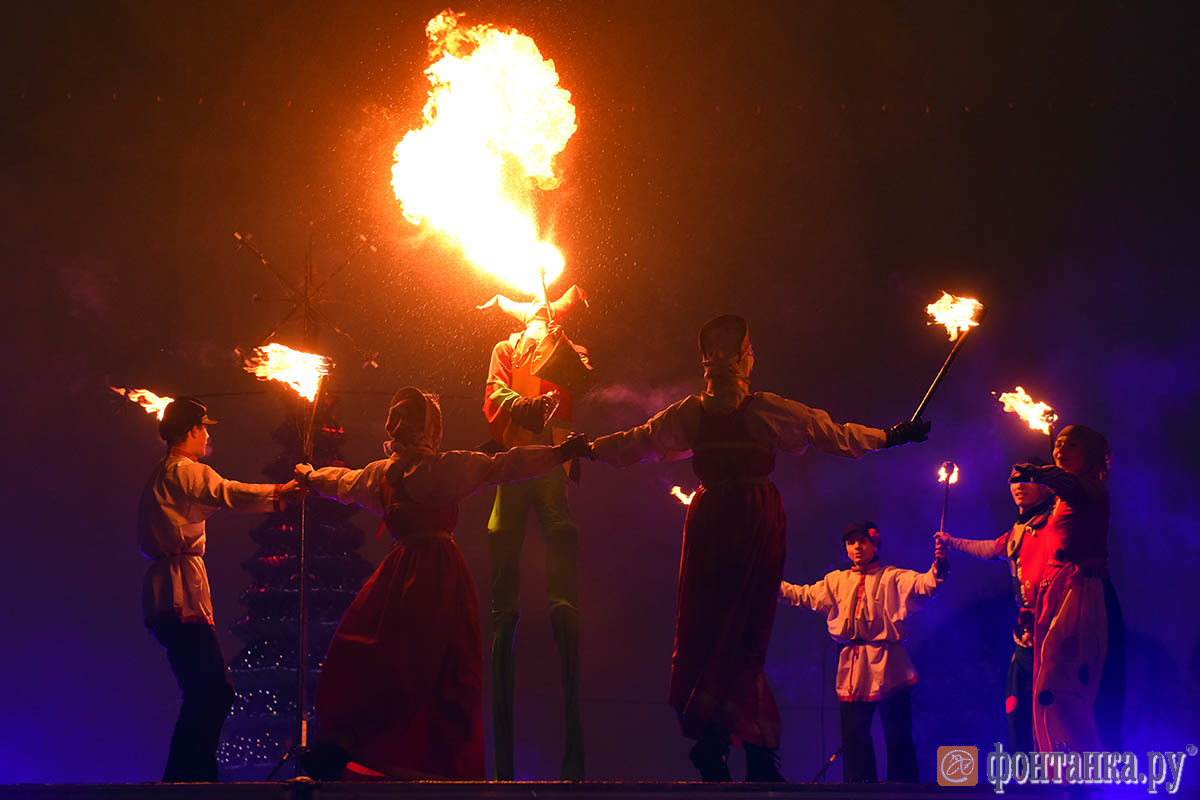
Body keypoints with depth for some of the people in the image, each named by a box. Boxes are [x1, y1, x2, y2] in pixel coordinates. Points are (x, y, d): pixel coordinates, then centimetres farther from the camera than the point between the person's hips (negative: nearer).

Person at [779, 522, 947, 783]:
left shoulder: (892, 577, 2)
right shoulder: (837, 581, 16)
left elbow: (923, 585, -13)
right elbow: (803, 595, 19)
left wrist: (938, 566, -33)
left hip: (887, 667, -4)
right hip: (852, 667, 4)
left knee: (898, 737, -4)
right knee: (854, 735, 4)